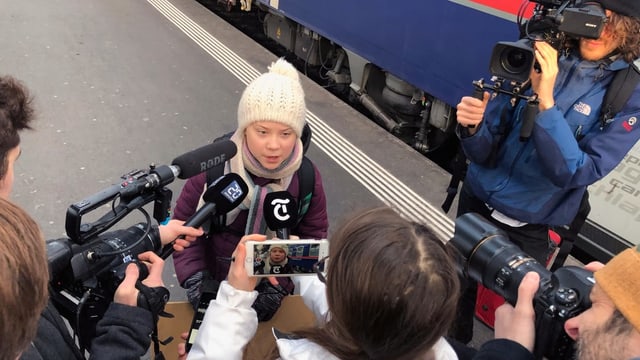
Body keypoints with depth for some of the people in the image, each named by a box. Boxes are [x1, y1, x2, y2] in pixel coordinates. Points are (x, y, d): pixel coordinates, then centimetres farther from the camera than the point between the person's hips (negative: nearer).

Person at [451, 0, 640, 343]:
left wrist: (545, 101, -31)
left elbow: (576, 174, -24)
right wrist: (473, 127, -30)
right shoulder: (535, 57, -7)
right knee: (458, 290, 21)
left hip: (528, 231, -2)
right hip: (476, 202, 3)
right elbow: (485, 152, -8)